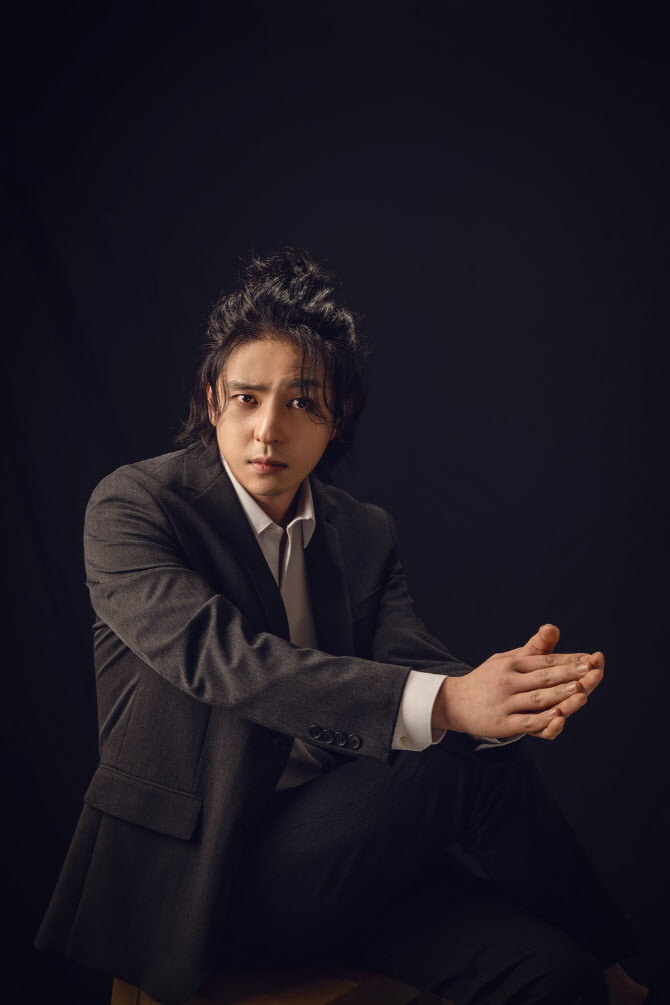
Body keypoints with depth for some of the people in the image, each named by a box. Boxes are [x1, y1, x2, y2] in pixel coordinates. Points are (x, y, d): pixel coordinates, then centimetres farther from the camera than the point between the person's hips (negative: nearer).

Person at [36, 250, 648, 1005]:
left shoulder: (366, 534, 8)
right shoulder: (130, 507, -8)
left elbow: (411, 665, -6)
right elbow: (219, 656, -24)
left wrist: (502, 691, -31)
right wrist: (447, 703, -35)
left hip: (334, 851, 4)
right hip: (193, 878, -4)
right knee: (465, 761, -22)